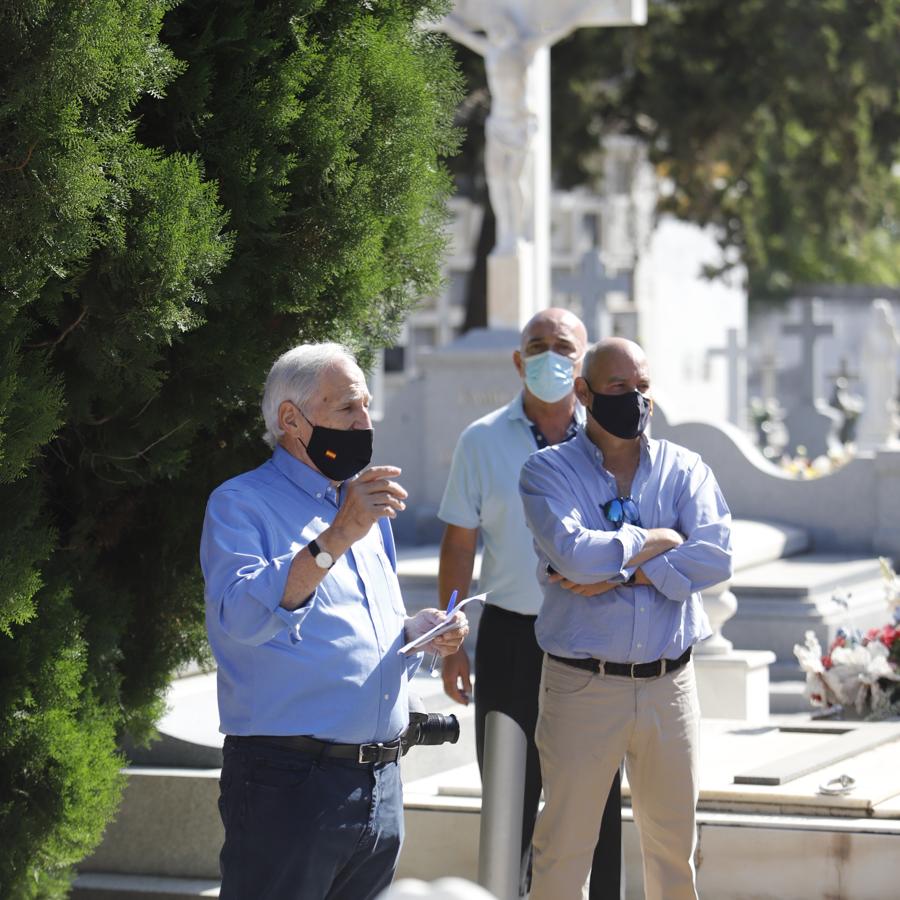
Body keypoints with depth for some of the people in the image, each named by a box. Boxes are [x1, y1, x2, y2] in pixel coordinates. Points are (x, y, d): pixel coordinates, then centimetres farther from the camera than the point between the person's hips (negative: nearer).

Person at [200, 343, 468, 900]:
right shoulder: (242, 505, -5)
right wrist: (337, 538, -29)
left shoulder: (367, 506, 20)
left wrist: (417, 631, 4)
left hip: (382, 788, 7)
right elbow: (242, 616, -23)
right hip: (289, 785, -7)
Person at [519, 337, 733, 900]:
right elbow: (571, 552, -19)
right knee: (564, 848, 3)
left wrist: (616, 573, -15)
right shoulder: (549, 471, 0)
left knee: (675, 846, 12)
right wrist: (656, 542, -7)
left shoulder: (684, 470, 7)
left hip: (670, 683, 3)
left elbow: (716, 557, -10)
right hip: (582, 683, -3)